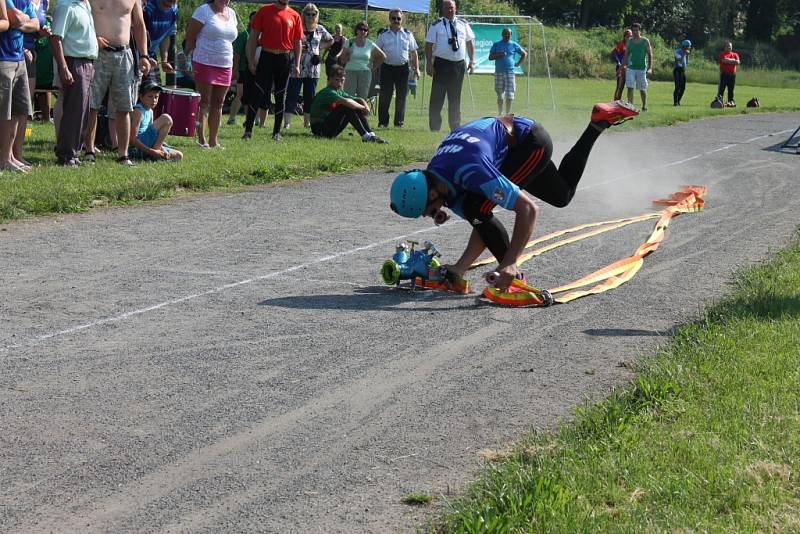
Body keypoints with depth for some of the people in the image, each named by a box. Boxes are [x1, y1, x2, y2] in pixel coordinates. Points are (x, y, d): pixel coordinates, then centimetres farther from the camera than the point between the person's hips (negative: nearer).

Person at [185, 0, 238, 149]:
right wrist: (192, 58, -8)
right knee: (204, 102, -3)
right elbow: (190, 36, -7)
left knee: (218, 103, 8)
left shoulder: (231, 13, 12)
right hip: (205, 63, -6)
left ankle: (213, 140, 14)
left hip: (225, 65, 6)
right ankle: (201, 139, 0)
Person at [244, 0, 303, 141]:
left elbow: (298, 42, 8)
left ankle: (277, 132, 13)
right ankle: (248, 130, -1)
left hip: (285, 59, 2)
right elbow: (254, 36, 1)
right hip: (266, 57, -2)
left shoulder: (294, 16, 4)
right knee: (258, 94, -4)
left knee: (280, 96, 6)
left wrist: (297, 64, 1)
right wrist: (251, 60, -4)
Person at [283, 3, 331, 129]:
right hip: (297, 68, -4)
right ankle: (287, 122, -8)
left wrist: (320, 47, 10)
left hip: (313, 69, 4)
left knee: (310, 96, 8)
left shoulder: (320, 29, 9)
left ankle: (307, 122, 15)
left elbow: (330, 41, 25)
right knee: (292, 95, -5)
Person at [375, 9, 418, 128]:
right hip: (387, 68, -1)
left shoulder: (408, 34, 7)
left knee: (401, 96, 5)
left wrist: (416, 68, 6)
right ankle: (383, 122, 6)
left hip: (403, 68, 1)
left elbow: (413, 52, 11)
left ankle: (399, 122, 12)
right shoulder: (383, 34, 4)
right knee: (384, 96, -1)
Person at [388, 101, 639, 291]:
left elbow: (528, 209, -38)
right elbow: (482, 227, -9)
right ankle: (598, 123, 40)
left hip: (531, 142, -9)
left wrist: (510, 262, -42)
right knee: (562, 196, 32)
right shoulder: (433, 180, -14)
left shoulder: (471, 171, -40)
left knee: (477, 208, -23)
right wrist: (460, 268, -21)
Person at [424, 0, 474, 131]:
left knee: (455, 97, 12)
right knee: (437, 97, -5)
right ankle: (435, 127, 2)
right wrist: (429, 64, -9)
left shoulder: (463, 24, 9)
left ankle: (455, 127, 20)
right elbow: (429, 45, -2)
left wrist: (472, 60, 7)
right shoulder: (436, 26, -1)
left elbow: (470, 42, 15)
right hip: (442, 64, -3)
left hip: (459, 64, 3)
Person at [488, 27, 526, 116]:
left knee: (509, 95, -6)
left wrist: (518, 64, 8)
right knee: (499, 95, 4)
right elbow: (490, 57, 5)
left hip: (510, 72, -1)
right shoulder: (496, 45, 8)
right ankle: (500, 114, 12)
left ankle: (508, 114, -1)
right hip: (499, 72, 1)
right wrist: (498, 55, -13)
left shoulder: (514, 45, 7)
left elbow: (524, 54, 18)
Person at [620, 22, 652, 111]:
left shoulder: (645, 41, -1)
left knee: (642, 89, 6)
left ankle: (644, 106, 22)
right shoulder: (629, 41, 8)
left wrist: (650, 68, -10)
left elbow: (650, 55, -1)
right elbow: (626, 55, 13)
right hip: (630, 68, 2)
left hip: (642, 68, -2)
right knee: (630, 88, -9)